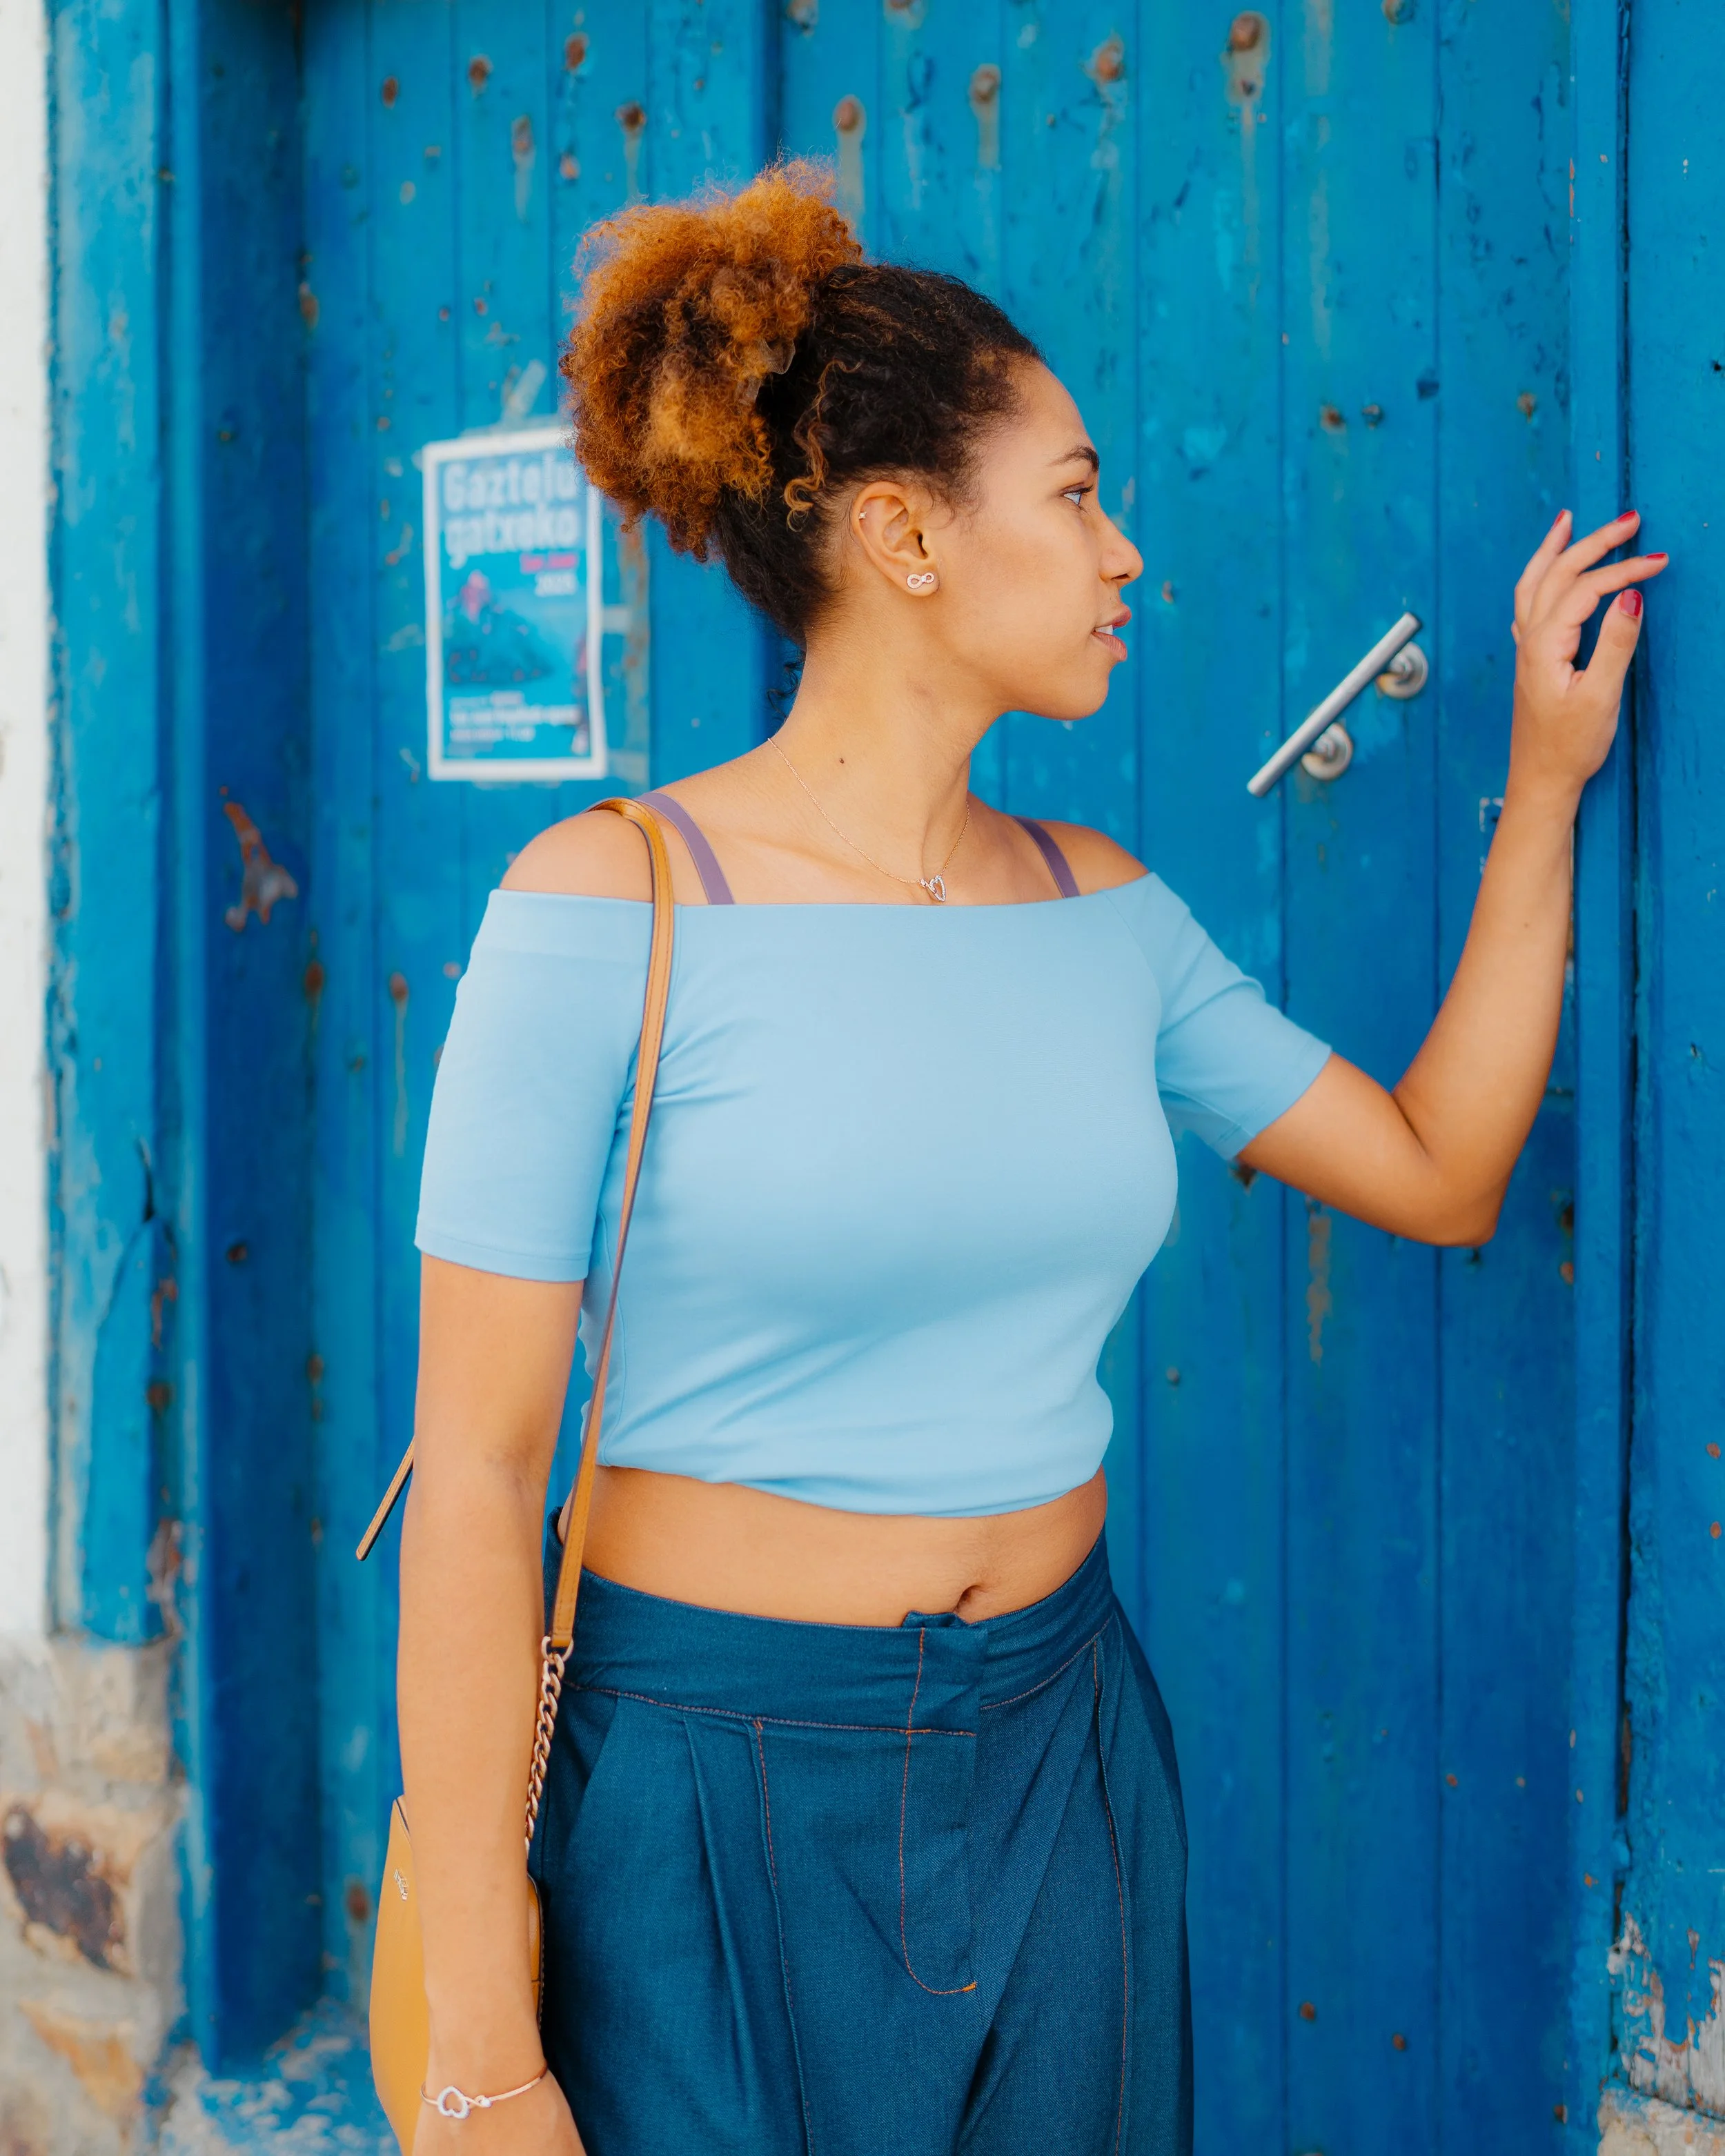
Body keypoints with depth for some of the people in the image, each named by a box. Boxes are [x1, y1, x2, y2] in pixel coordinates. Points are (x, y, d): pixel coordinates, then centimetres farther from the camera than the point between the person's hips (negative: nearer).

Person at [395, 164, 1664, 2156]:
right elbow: (475, 1468, -14)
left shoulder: (1100, 909, 3)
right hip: (716, 1783, -5)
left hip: (1060, 1762, 6)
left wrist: (1544, 783, 9)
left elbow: (1437, 1172, 12)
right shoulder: (607, 908, -14)